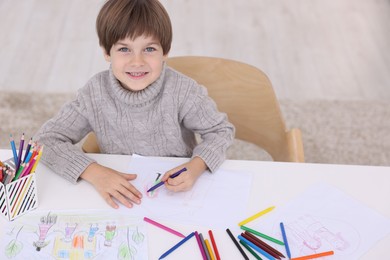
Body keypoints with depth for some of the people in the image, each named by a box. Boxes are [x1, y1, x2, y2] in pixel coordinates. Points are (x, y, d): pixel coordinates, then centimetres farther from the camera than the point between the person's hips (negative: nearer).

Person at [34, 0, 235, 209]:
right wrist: (94, 172, -24)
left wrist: (197, 166, -23)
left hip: (178, 193, -2)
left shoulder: (182, 91, -17)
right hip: (124, 199, 2)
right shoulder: (95, 93, -13)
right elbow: (47, 138, -9)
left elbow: (220, 130, -4)